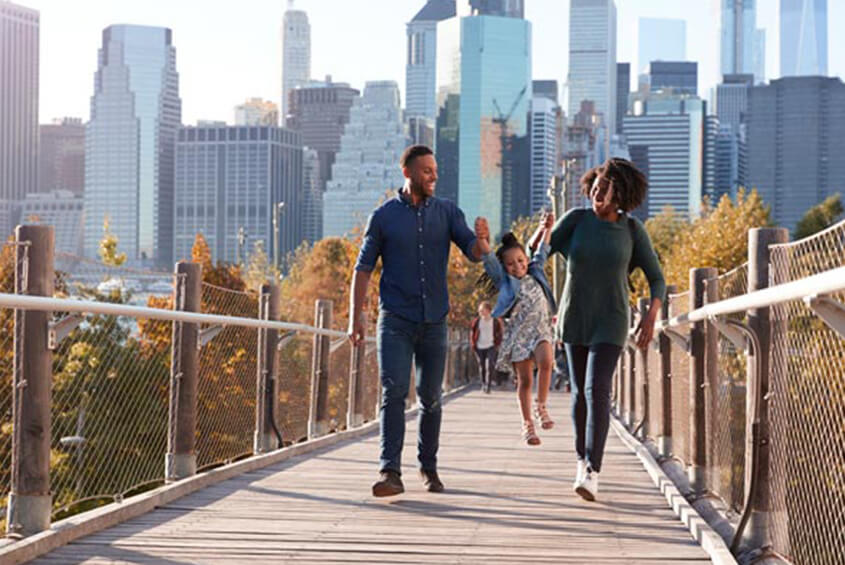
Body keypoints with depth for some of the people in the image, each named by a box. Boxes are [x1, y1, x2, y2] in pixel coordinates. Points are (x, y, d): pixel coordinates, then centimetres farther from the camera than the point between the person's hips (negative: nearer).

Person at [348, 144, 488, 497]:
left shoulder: (447, 212, 6)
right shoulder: (384, 216, 0)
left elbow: (474, 254, -4)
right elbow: (363, 268, 2)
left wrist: (482, 239, -29)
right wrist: (355, 318, -5)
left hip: (433, 321, 3)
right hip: (396, 321, -3)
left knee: (431, 398, 10)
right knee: (394, 393, -14)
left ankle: (429, 468, 24)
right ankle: (390, 473, -20)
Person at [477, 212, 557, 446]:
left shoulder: (535, 274, 16)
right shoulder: (504, 281, 5)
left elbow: (542, 252, 19)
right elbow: (489, 259, -7)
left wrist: (547, 229, 8)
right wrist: (482, 240, -21)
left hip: (540, 328, 2)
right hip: (518, 332, -2)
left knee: (546, 362, -25)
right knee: (524, 379, 0)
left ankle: (541, 407, -8)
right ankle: (527, 423, 11)